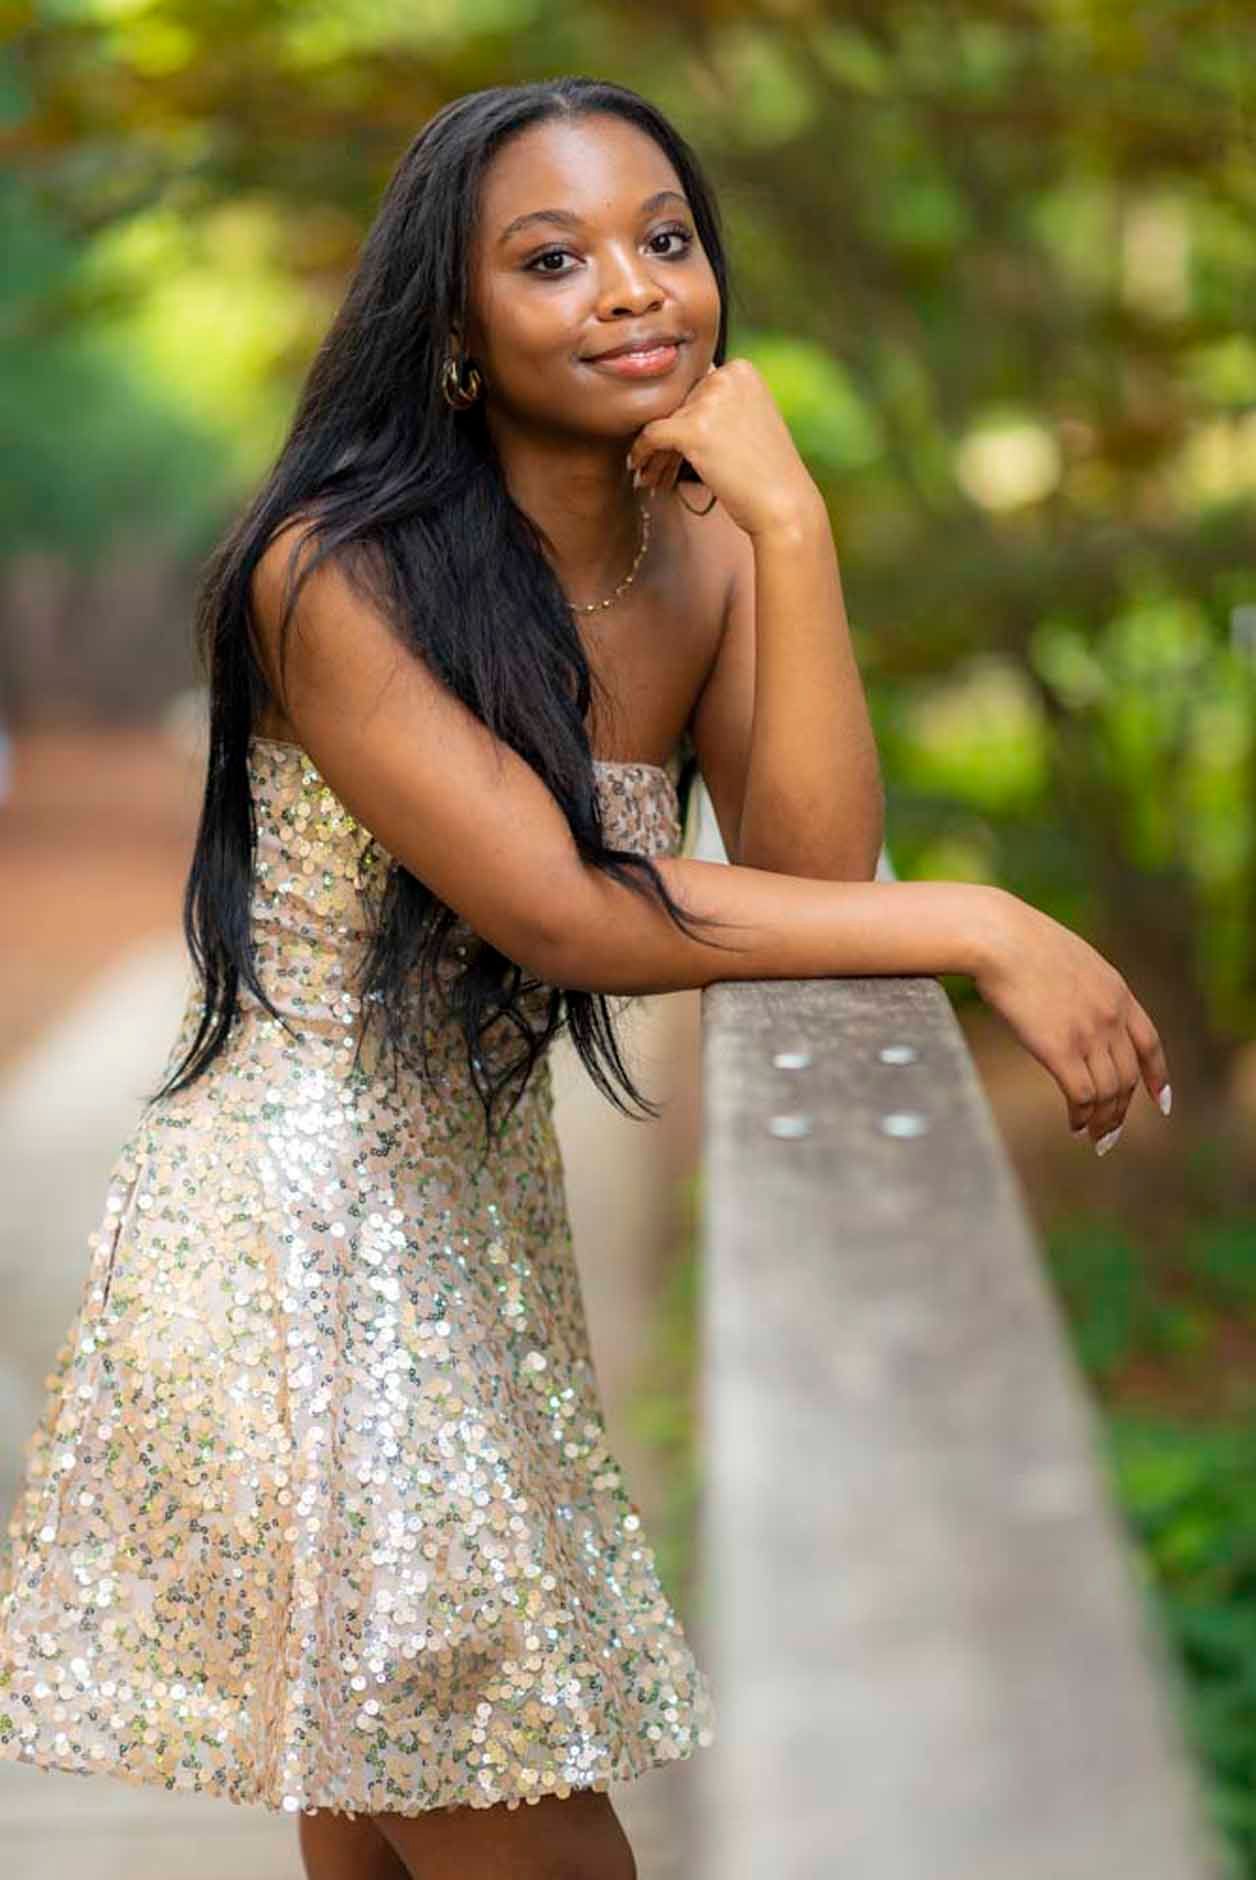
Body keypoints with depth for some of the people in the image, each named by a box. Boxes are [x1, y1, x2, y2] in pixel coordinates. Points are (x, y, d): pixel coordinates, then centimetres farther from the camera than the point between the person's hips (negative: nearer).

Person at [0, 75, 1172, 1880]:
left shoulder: (710, 555, 0)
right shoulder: (340, 570, -18)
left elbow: (814, 867, -13)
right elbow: (558, 914, -27)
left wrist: (790, 524, -20)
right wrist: (983, 930, -26)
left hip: (490, 1209, 6)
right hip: (298, 1224, -5)